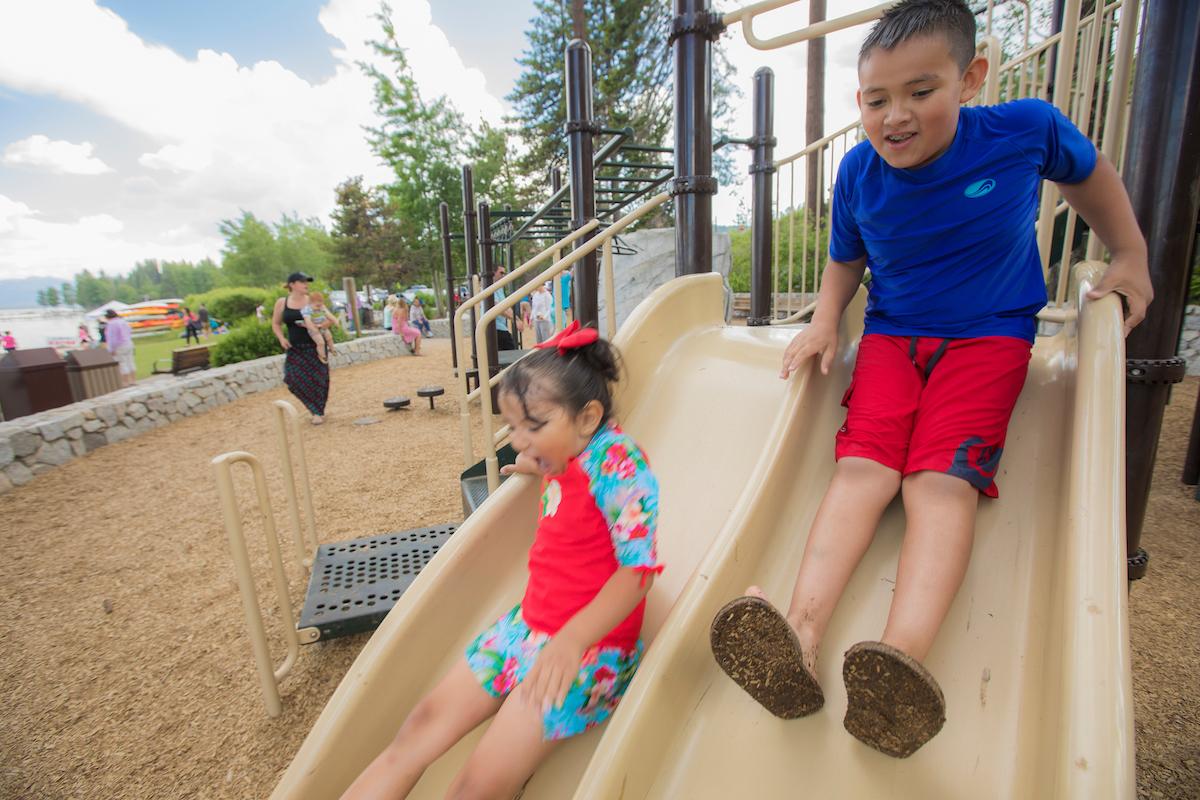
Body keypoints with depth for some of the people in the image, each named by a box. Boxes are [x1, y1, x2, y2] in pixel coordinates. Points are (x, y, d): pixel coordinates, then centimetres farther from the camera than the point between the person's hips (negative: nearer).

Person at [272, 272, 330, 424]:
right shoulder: (282, 303, 3)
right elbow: (276, 323, 14)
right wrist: (281, 338, -3)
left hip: (314, 346, -2)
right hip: (295, 349, 2)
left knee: (316, 379, 0)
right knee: (294, 379, -5)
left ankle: (319, 412, 18)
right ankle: (315, 408, 18)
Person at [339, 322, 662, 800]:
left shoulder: (615, 460, -21)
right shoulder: (565, 456, 3)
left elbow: (639, 567, -25)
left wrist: (571, 640, -33)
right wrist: (538, 467, 15)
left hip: (591, 642, -8)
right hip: (529, 622, 8)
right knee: (422, 726, 2)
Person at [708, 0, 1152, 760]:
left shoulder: (1026, 129, -4)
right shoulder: (859, 173, 0)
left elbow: (1089, 173, 17)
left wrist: (1131, 256, 19)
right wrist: (825, 321, -2)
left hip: (989, 335, -1)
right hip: (892, 337, 2)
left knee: (942, 481, -25)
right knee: (863, 469, -21)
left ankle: (904, 662, -39)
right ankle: (800, 636, -35)